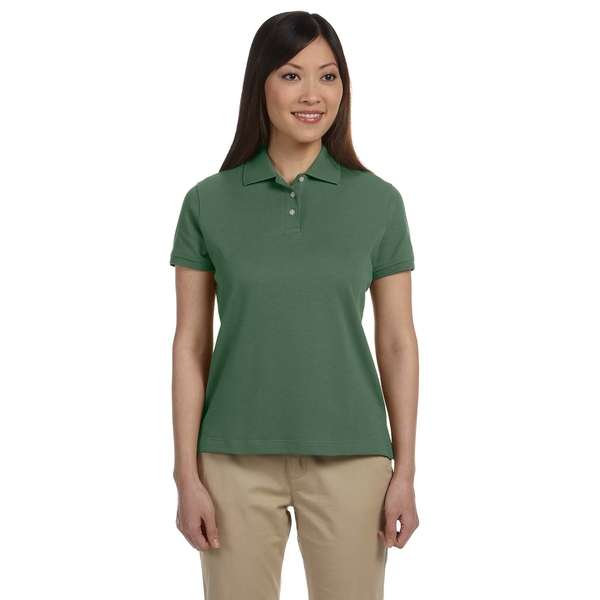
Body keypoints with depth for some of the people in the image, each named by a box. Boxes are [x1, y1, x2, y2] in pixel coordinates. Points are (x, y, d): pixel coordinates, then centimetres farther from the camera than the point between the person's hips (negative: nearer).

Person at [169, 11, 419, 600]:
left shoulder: (378, 201, 0)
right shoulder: (208, 202, -1)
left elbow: (397, 342, 2)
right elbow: (191, 344, 0)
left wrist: (405, 472, -1)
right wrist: (187, 477, -4)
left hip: (348, 459, 0)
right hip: (238, 459, 0)